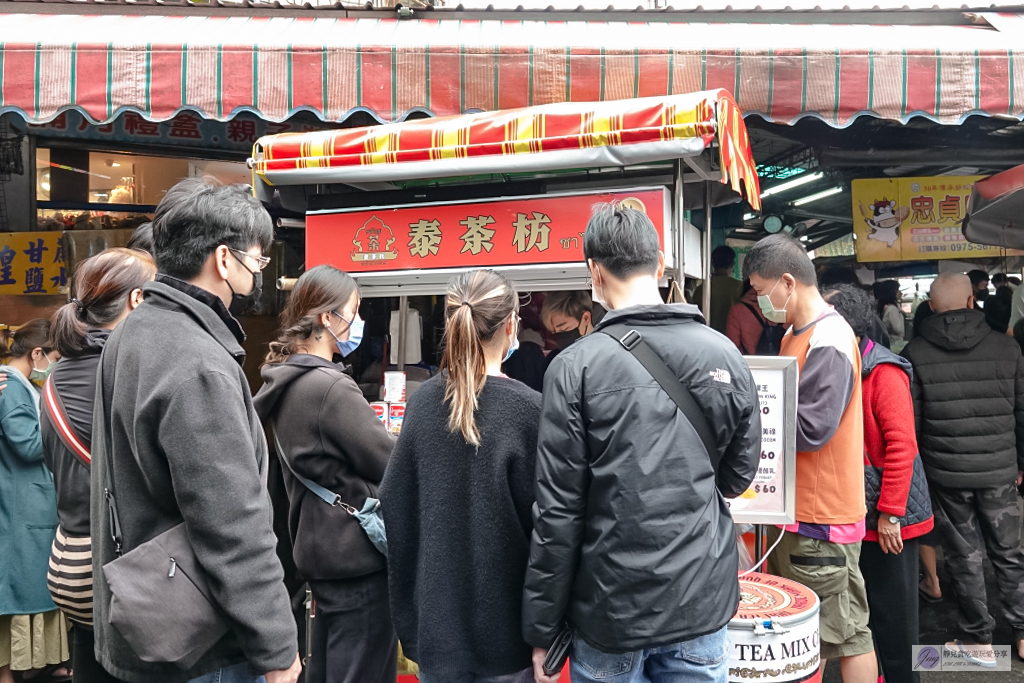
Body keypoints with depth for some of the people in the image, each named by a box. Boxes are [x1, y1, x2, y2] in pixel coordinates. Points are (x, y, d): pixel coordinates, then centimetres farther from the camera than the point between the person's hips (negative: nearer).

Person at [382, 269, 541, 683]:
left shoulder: (423, 402, -3)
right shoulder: (528, 409, -15)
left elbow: (396, 506, 1)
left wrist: (407, 616, 12)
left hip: (436, 623, 4)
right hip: (503, 629, -3)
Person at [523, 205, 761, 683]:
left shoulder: (576, 366, -15)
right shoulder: (725, 355, -4)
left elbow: (557, 511, -13)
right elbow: (738, 477, 6)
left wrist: (541, 629, -4)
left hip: (611, 607, -2)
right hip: (703, 604, 3)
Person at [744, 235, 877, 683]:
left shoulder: (829, 343, -19)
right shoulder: (797, 334, 12)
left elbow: (810, 429, -24)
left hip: (821, 519, -10)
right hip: (793, 511, 10)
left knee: (843, 634, 3)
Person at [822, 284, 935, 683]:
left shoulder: (883, 372, -15)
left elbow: (902, 446, -20)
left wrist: (890, 513, -21)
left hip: (887, 516, -7)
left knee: (892, 613, 5)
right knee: (860, 607, 17)